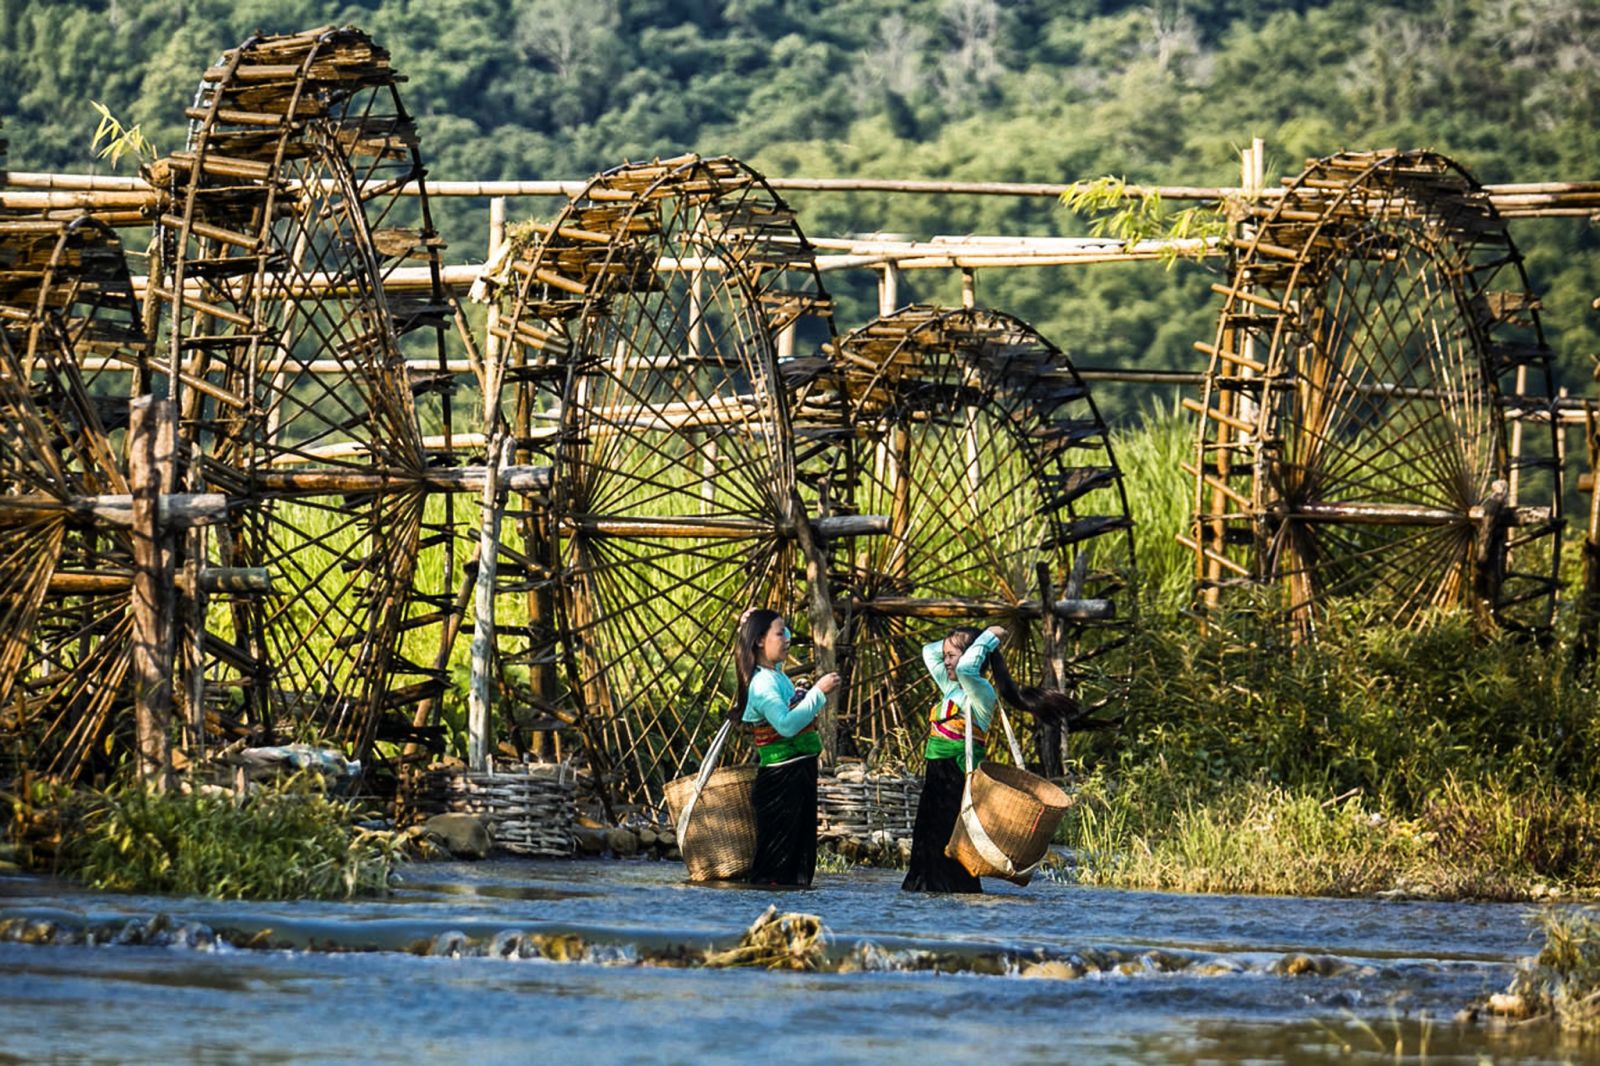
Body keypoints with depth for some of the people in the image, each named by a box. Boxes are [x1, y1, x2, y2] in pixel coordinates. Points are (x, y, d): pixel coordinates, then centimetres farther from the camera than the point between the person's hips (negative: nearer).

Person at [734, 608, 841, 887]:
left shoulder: (775, 674, 11)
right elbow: (786, 724, -30)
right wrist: (819, 692, -27)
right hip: (781, 778, -10)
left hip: (800, 772, 10)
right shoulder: (763, 683, -17)